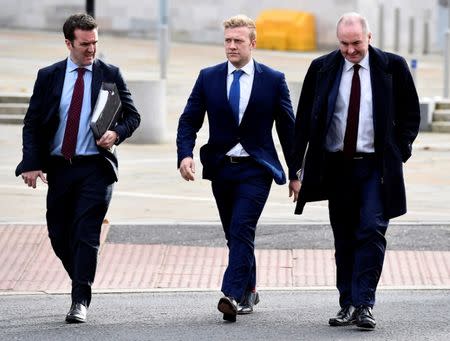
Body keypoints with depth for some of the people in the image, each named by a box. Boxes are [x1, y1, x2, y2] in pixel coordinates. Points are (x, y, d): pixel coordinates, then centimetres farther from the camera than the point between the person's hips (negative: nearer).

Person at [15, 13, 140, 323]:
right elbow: (32, 123, 4)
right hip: (58, 167, 3)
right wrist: (32, 163, -7)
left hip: (96, 167, -3)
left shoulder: (110, 75, 2)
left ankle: (80, 302, -9)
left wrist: (116, 133, -14)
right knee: (59, 236, 7)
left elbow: (132, 116, 8)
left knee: (86, 234, -10)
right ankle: (82, 285, 28)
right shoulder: (48, 76, 5)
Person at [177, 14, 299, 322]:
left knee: (242, 230, -18)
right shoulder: (208, 78, 4)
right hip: (221, 167, 4)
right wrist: (185, 155, -14)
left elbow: (288, 128, 4)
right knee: (234, 235, 12)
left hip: (256, 169, -3)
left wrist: (295, 174, 5)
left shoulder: (273, 80, -1)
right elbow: (189, 120, 4)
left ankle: (232, 295, -25)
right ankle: (248, 291, 28)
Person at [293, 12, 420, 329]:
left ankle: (364, 304, -9)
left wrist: (400, 152, -1)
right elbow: (305, 118, 8)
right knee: (344, 238, 7)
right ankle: (348, 305, 13)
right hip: (336, 166, 2)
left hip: (376, 165, -2)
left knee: (372, 232, -11)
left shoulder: (392, 66, 0)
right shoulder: (322, 68, 3)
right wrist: (300, 162, 2)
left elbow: (410, 114, 8)